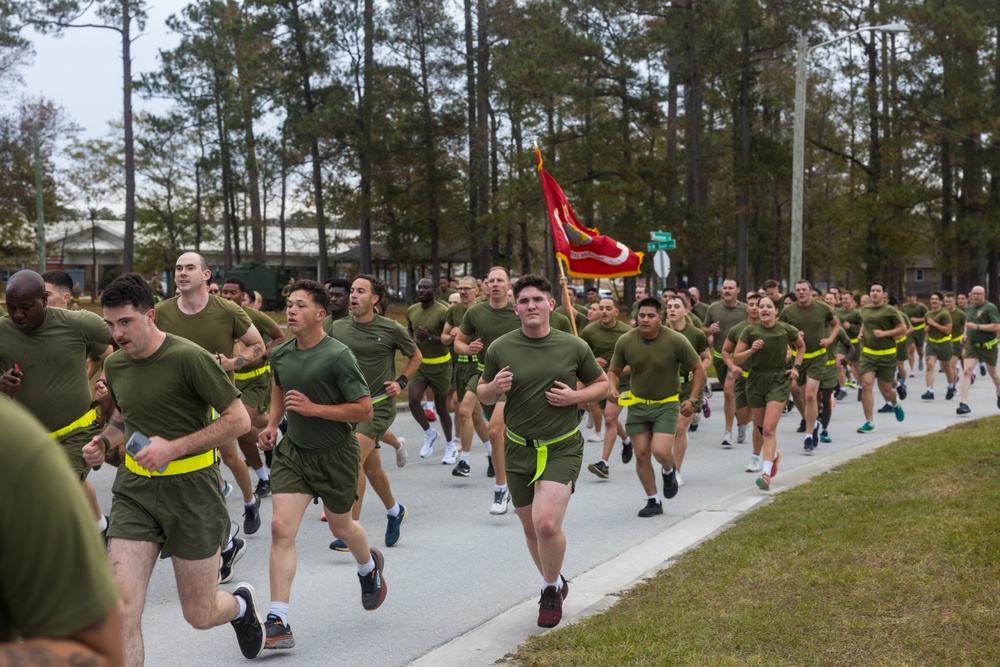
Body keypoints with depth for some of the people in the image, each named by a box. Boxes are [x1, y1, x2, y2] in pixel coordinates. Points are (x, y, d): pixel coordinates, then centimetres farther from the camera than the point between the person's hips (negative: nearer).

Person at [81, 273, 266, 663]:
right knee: (122, 609, -12)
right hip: (134, 490, 5)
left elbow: (239, 419, -14)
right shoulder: (114, 365, 5)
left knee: (200, 616, 7)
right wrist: (104, 442, 4)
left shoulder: (189, 357, -15)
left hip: (191, 489, -5)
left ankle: (241, 604, 44)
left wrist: (175, 447, -20)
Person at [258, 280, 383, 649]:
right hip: (293, 450, 4)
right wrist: (273, 422, 6)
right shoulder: (280, 353, -2)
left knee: (340, 527, 17)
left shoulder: (338, 356, -21)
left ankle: (369, 566, 54)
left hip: (336, 454, -4)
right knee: (281, 527, -12)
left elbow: (364, 410, -19)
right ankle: (278, 622, -11)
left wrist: (313, 408, -25)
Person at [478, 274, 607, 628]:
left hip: (561, 449, -3)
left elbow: (602, 384, 10)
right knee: (531, 529, 13)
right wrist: (494, 388, -13)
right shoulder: (500, 348, -2)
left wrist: (575, 397, -10)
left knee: (547, 523, -20)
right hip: (518, 450, 3)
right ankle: (555, 583, 40)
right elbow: (482, 393, 10)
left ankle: (551, 589, 7)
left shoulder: (574, 346, -4)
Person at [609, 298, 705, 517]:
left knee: (660, 451, -18)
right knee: (641, 454, 2)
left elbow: (698, 369, -4)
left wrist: (692, 400, -11)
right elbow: (614, 371, 6)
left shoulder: (676, 341, -14)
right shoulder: (625, 341, -8)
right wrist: (613, 388, -15)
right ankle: (653, 501, 18)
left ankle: (669, 471, 19)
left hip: (666, 404, -3)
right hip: (636, 404, 3)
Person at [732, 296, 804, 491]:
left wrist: (796, 367, 4)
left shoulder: (786, 329, -6)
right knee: (761, 426, 15)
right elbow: (736, 359, -3)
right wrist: (751, 350, -20)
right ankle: (774, 454, 46)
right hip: (756, 380, 2)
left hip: (779, 381, -2)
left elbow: (801, 346, 16)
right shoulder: (750, 331, -6)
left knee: (769, 428, -15)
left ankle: (767, 473, -17)